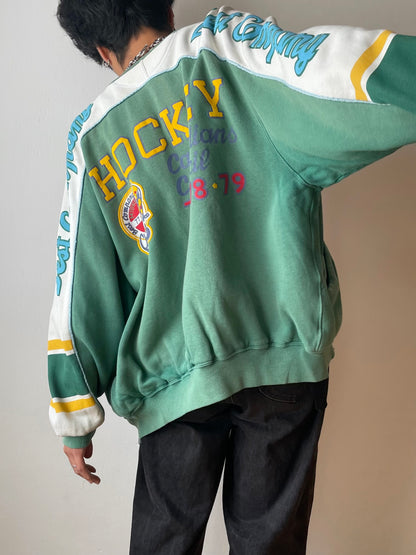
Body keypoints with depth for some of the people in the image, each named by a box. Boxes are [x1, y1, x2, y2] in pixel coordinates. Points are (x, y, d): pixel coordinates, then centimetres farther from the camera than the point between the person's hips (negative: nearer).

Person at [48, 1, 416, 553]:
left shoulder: (92, 138, 7)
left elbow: (78, 288, 6)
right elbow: (324, 61, -20)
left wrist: (74, 417, 11)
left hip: (178, 377, 2)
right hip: (287, 348, -1)